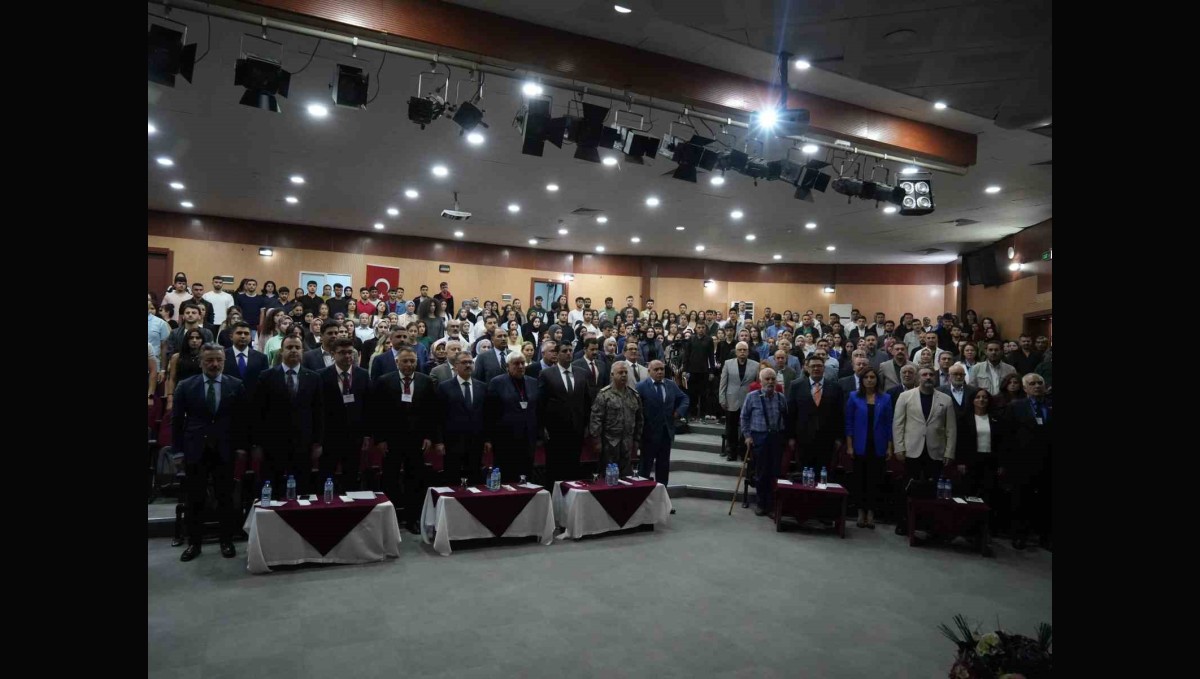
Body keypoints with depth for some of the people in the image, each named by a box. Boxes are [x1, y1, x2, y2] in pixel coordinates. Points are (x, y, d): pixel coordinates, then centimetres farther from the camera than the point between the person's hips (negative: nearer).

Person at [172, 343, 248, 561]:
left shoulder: (236, 385, 0)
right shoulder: (185, 386, 1)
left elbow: (242, 418, 4)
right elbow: (177, 420, 5)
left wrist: (241, 446, -1)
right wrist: (180, 448, 1)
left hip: (224, 451, 0)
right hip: (195, 451, 1)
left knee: (226, 498, 6)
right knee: (195, 499, 8)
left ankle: (227, 541, 18)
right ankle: (194, 542, 21)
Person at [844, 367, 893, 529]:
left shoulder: (885, 399, 3)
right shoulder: (854, 397, 0)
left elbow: (888, 424, 3)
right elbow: (849, 423, 0)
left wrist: (889, 447, 0)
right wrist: (849, 446, -5)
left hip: (877, 446, 0)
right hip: (860, 445, 0)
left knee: (874, 479, 3)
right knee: (860, 479, 6)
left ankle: (871, 513, 10)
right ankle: (861, 512, 15)